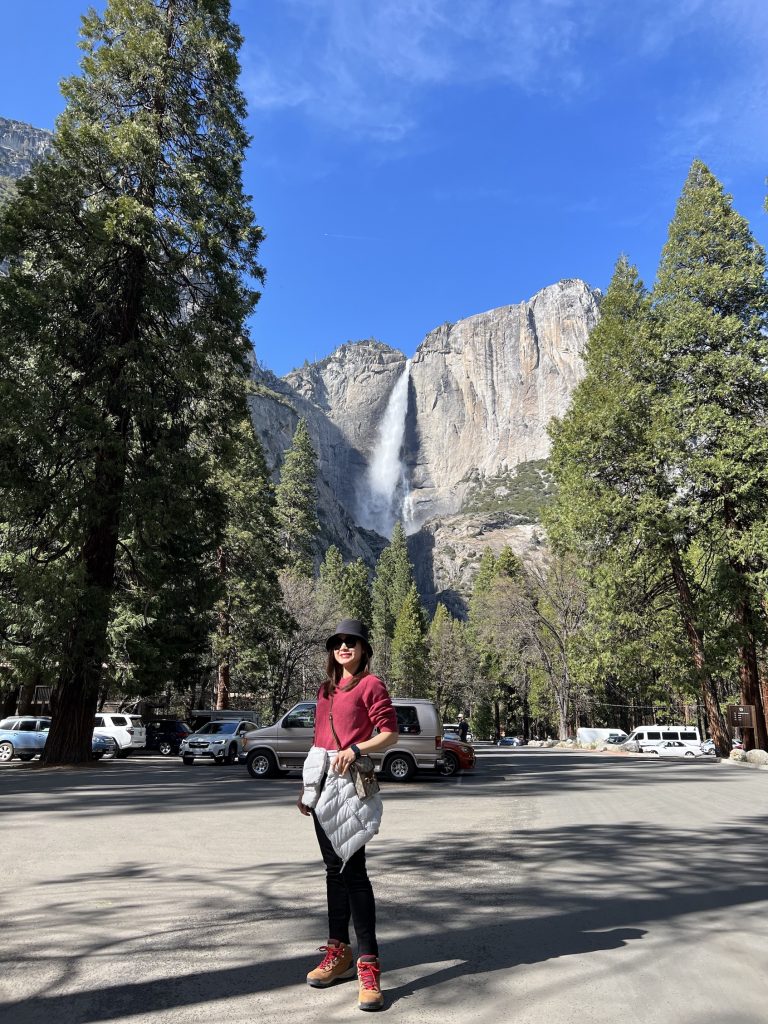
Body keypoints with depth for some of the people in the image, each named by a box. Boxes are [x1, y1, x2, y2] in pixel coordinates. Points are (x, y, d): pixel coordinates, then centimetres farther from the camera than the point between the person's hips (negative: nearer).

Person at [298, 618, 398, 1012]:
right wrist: (308, 785, 19)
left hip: (349, 781, -7)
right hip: (322, 784, 7)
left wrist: (354, 749, -23)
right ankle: (339, 952, 23)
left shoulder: (370, 684, -5)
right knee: (334, 867, 13)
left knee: (353, 869, -9)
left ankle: (368, 963, -2)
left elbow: (390, 734, -9)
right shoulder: (326, 688, 16)